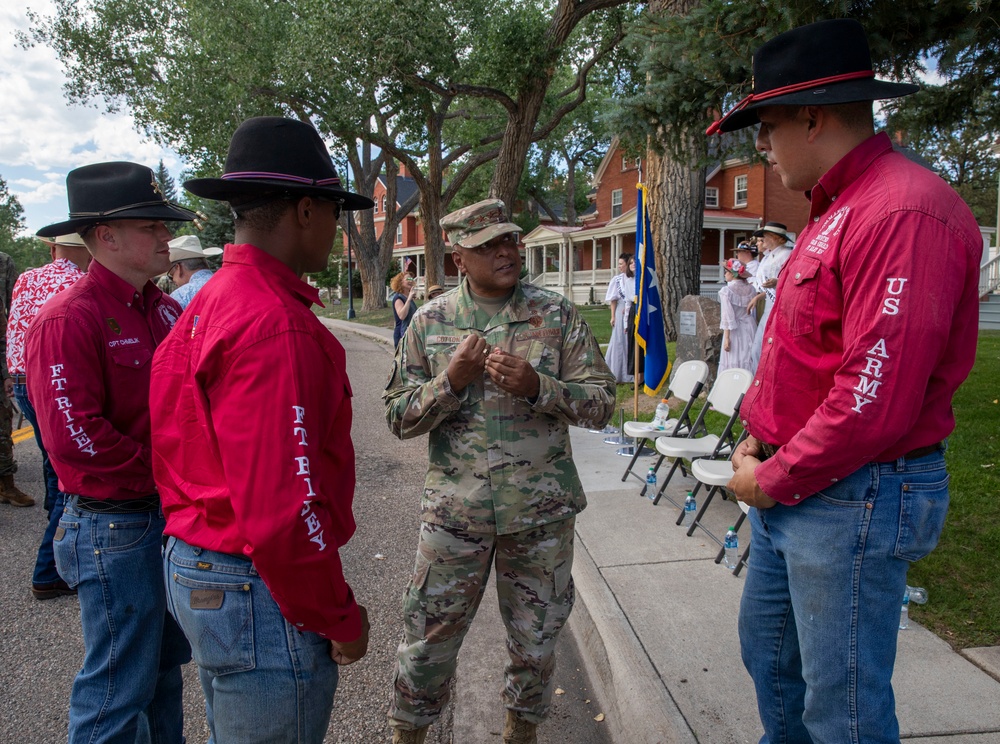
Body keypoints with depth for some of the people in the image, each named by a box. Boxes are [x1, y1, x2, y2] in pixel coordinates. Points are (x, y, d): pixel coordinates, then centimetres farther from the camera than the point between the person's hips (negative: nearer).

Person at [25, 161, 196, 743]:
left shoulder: (164, 308, 7)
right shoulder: (68, 319, -17)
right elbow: (74, 437, -24)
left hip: (174, 513, 8)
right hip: (115, 525, -8)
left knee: (167, 660, 23)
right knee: (120, 686, 7)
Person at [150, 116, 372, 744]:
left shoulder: (208, 304, 8)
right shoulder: (276, 324, -24)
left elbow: (180, 455, 13)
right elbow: (281, 506, -28)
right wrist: (340, 618, -14)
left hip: (194, 569, 10)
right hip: (260, 595, -10)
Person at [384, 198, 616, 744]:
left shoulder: (557, 314, -2)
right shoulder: (430, 322, 0)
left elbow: (600, 404, -4)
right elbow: (399, 418, 1)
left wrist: (536, 385, -21)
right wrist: (452, 380, -17)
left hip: (541, 510, 1)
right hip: (454, 509, 0)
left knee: (536, 639, 17)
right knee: (429, 637, 10)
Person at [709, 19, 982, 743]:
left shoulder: (904, 213, -21)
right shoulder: (836, 210, 12)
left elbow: (876, 400, -27)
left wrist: (774, 480, -15)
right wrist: (758, 436, 7)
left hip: (856, 498, -10)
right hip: (790, 486, 10)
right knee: (767, 651, 24)